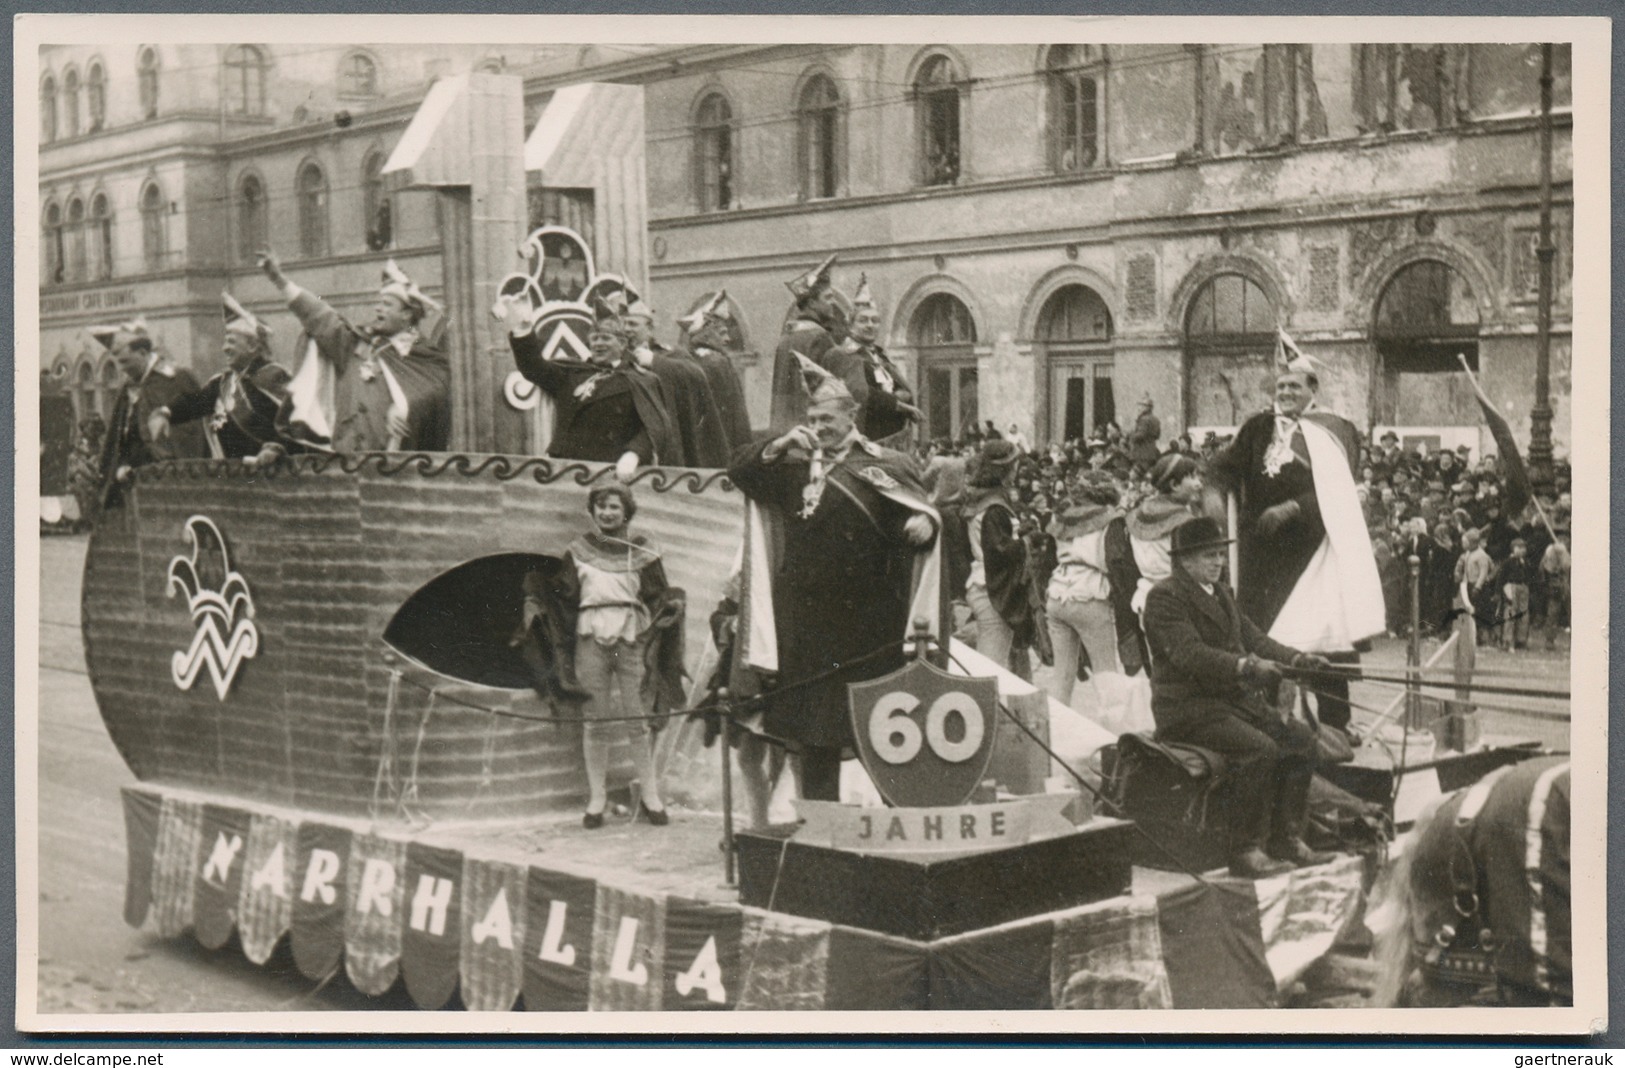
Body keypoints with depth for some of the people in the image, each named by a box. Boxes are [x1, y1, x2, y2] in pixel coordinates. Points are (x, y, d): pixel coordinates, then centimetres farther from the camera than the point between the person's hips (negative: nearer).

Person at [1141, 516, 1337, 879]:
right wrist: (1247, 666, -35)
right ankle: (1246, 852, -20)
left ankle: (1285, 839, 1)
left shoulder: (1222, 594, 19)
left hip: (1234, 699, 9)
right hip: (1188, 709, -9)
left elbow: (1253, 638, 16)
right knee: (1260, 749, -27)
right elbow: (1189, 653, -24)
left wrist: (1297, 658, -2)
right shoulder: (1164, 597, -11)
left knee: (1301, 739, -5)